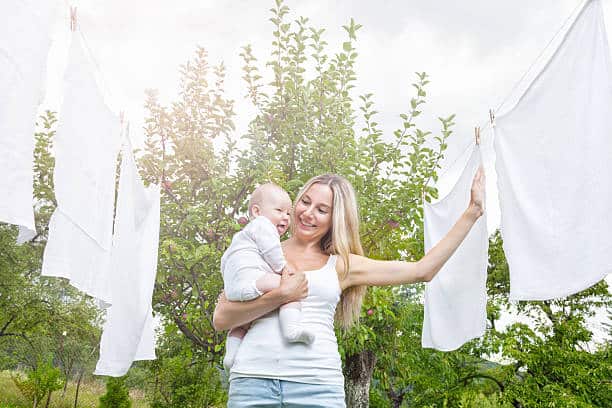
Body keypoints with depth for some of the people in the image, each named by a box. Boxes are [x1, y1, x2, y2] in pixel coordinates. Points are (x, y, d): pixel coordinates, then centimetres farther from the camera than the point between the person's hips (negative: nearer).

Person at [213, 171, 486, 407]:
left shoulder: (341, 266, 11)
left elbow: (422, 271, 9)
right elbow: (220, 319, 2)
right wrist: (280, 296, -10)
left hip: (317, 385, 0)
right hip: (253, 379, 0)